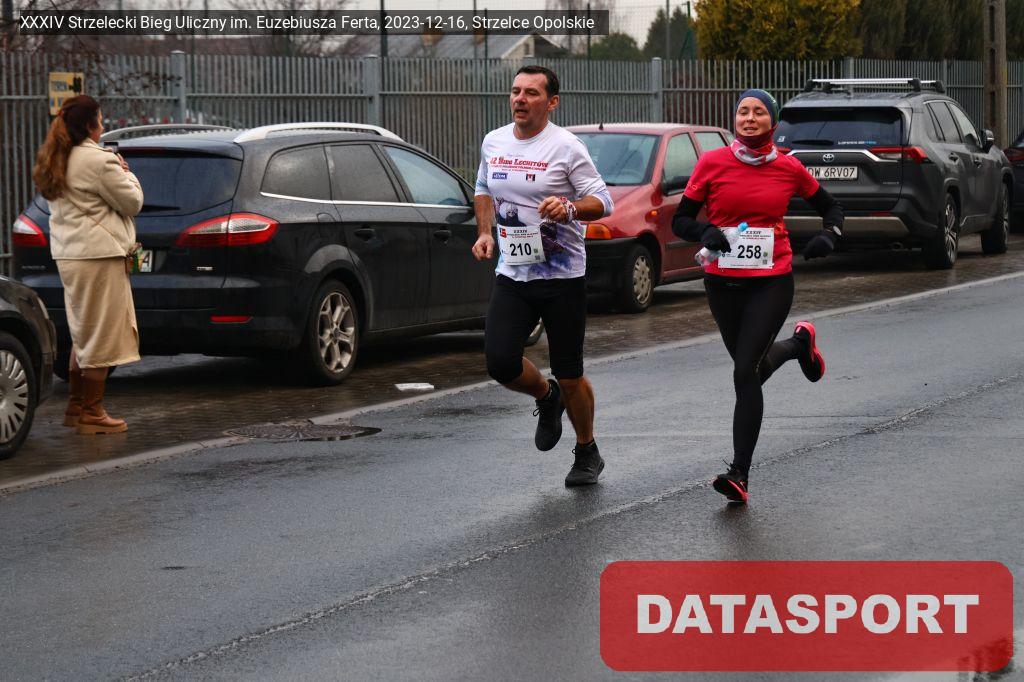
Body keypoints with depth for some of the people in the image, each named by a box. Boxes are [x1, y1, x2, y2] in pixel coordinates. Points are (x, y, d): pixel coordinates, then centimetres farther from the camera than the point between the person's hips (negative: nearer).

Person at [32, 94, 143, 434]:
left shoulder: (55, 161, 11)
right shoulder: (97, 160, -17)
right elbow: (132, 202, -10)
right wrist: (125, 172, 5)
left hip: (68, 253, 9)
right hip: (98, 255, -9)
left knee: (83, 333, 19)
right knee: (102, 336, -2)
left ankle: (75, 406, 22)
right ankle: (92, 413, 2)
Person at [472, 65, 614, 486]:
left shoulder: (566, 147, -9)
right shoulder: (493, 143, 7)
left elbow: (602, 201, -9)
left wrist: (569, 208, -29)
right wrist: (485, 233, 8)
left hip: (562, 277, -4)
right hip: (511, 274, 4)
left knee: (569, 376, 2)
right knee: (500, 363, -12)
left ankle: (587, 453, 24)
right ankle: (546, 397, 22)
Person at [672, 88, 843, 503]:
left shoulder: (789, 169, -1)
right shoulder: (712, 164, -3)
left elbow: (830, 207, 15)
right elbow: (680, 221, 2)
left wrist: (829, 236, -5)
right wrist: (706, 232, -19)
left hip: (772, 283, -3)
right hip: (722, 282, 3)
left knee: (745, 373, -15)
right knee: (753, 364, 19)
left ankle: (740, 475, -11)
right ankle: (801, 343, 54)